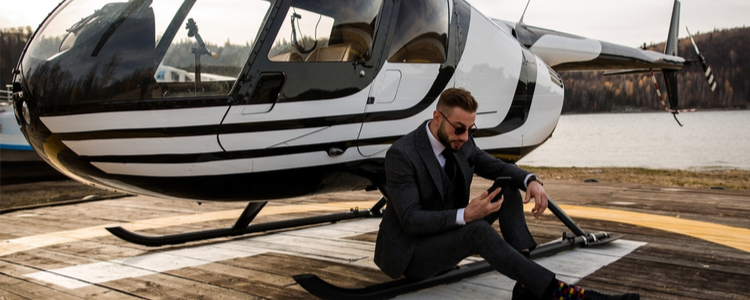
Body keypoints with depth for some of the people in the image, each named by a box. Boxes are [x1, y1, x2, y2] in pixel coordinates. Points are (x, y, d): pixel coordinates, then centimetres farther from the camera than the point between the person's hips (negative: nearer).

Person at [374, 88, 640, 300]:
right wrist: (465, 215, -39)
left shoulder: (461, 144, -1)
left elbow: (498, 167, 8)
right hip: (410, 253, -8)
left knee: (509, 190, -7)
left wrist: (531, 180, -15)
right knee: (479, 231, -34)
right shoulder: (401, 154, -22)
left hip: (446, 236, 8)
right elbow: (410, 220, -26)